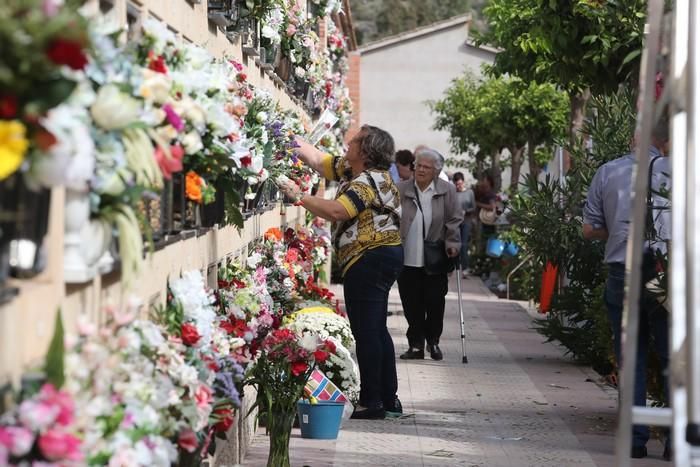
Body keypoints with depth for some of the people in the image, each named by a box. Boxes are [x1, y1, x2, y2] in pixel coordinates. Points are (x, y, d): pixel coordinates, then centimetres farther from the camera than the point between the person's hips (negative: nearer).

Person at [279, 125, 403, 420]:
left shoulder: (366, 182, -15)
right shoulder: (350, 170, 15)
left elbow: (336, 211, -28)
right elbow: (317, 160, 23)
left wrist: (300, 198, -22)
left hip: (369, 260, -11)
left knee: (366, 331, -9)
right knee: (376, 331, 14)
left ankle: (372, 401, -8)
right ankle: (389, 399, 18)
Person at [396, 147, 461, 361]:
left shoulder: (447, 191, 0)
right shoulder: (401, 190, 3)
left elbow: (455, 220, 3)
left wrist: (452, 244, -7)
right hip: (407, 259, 1)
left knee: (435, 303, 3)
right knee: (412, 305, 3)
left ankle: (433, 341, 22)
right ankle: (416, 345, 14)